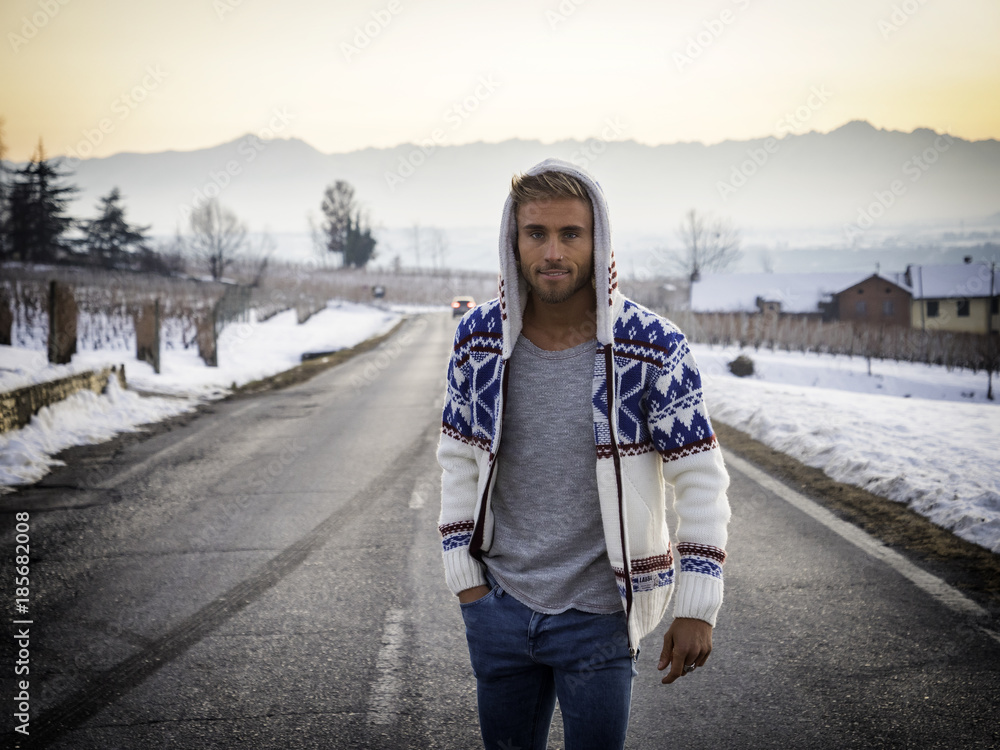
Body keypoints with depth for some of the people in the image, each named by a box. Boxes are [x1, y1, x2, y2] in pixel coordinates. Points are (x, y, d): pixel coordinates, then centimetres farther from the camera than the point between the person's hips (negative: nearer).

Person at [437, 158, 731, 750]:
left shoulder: (653, 348, -12)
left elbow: (700, 477, -9)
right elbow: (459, 460, 7)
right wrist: (464, 575, 3)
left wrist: (698, 608, -10)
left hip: (597, 615, -3)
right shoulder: (480, 338, -2)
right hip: (498, 605, 3)